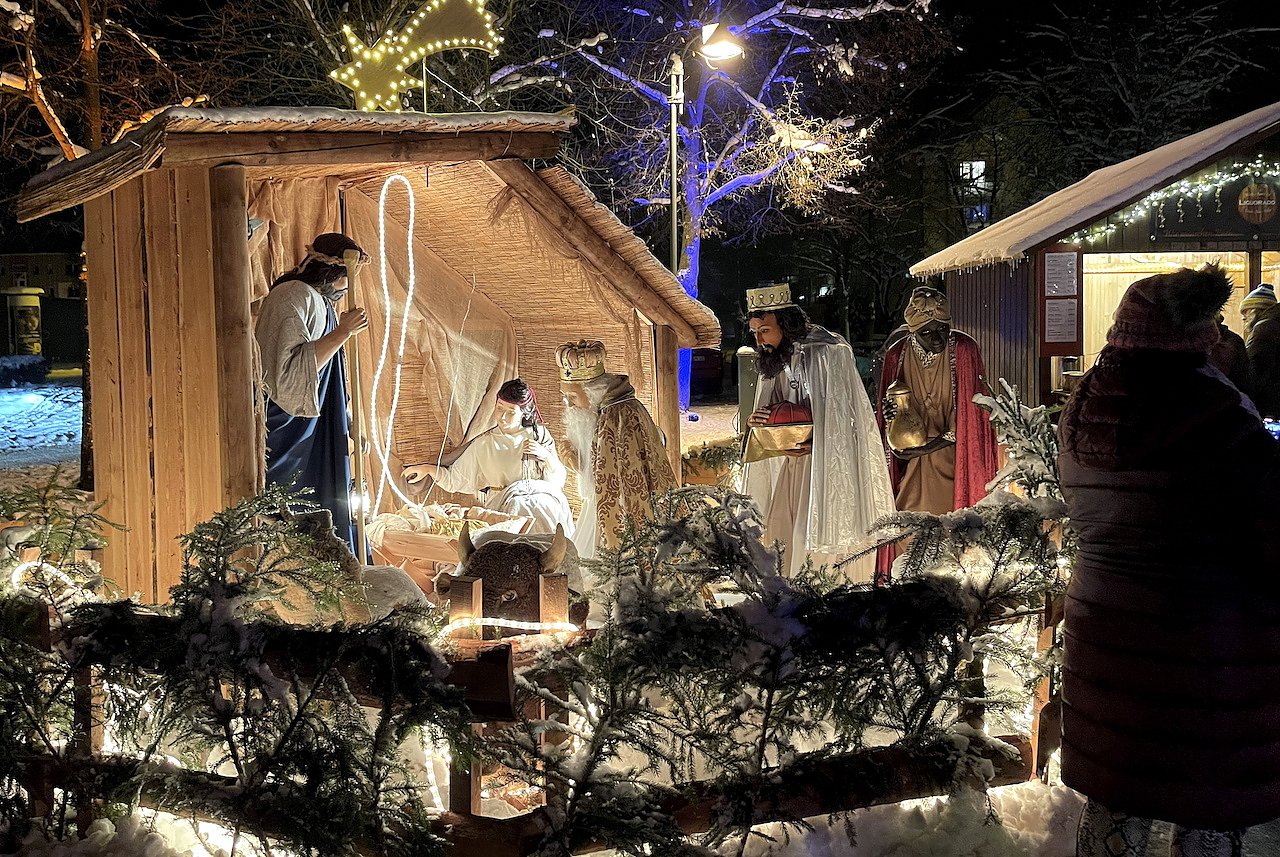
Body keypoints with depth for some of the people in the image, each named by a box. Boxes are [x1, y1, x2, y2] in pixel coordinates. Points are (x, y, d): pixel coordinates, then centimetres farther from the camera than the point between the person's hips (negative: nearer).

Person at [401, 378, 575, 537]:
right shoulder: (484, 444, 8)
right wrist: (428, 469, -2)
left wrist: (546, 455, -5)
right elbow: (454, 479, 11)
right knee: (517, 505, -35)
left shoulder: (539, 434, 11)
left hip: (542, 495, 1)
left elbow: (558, 480, 11)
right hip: (502, 503, -1)